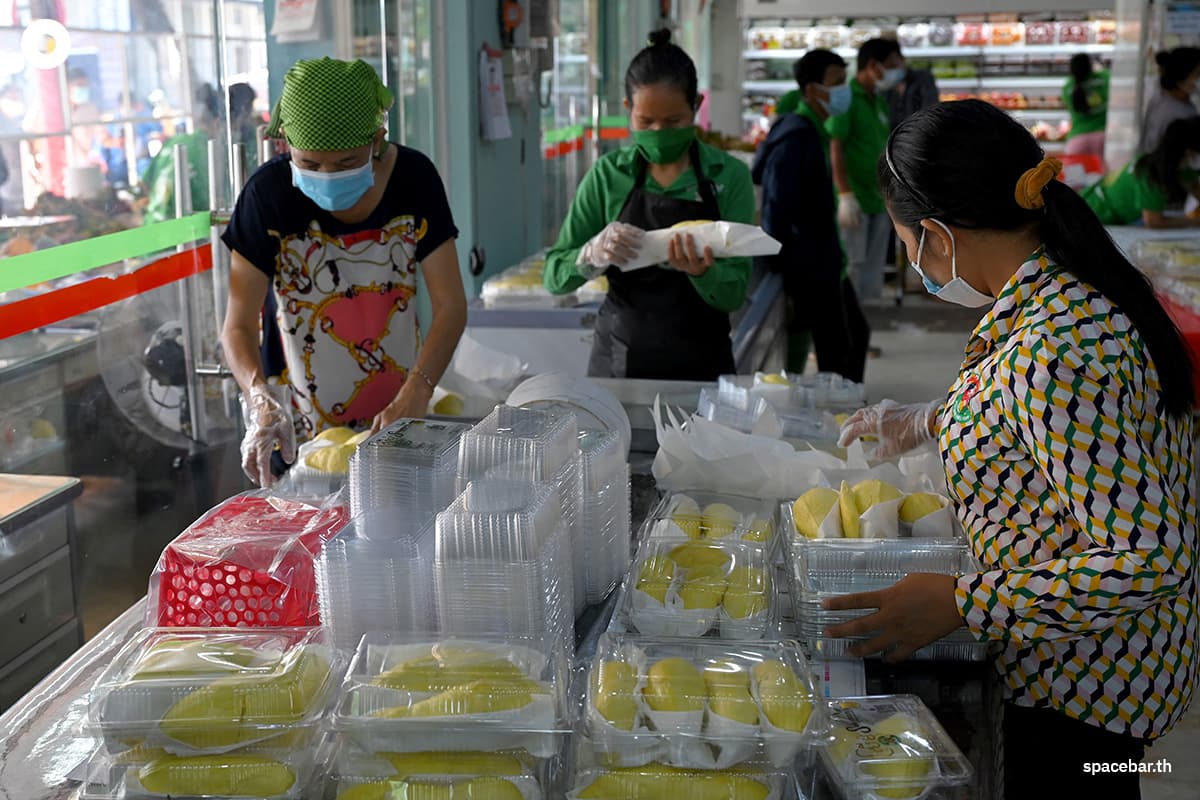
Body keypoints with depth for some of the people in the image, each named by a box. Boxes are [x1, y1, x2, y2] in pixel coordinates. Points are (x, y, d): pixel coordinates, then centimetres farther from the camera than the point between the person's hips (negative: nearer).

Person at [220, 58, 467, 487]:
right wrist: (261, 400, -33)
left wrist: (414, 396, -26)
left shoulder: (413, 178, -11)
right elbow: (238, 326, -13)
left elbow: (451, 306, -11)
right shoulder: (269, 194, -15)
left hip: (399, 420, 2)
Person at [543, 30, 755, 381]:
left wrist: (701, 272, -29)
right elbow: (554, 276, -5)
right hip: (617, 361, 1)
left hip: (700, 365, -1)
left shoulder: (729, 176, -8)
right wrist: (594, 253, -24)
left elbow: (733, 295, -9)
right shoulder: (608, 174, -5)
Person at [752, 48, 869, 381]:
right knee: (836, 354, -5)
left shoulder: (815, 132, 11)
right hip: (810, 269, -10)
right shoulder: (796, 137, -20)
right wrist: (780, 266, -20)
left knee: (857, 334, 19)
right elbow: (776, 212, -22)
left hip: (826, 264, 10)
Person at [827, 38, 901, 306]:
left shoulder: (879, 101, 15)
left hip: (880, 199, 8)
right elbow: (834, 148, -15)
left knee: (874, 268, 11)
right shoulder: (846, 98, -10)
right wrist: (845, 195, -21)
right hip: (855, 198, -8)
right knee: (852, 266, -4)